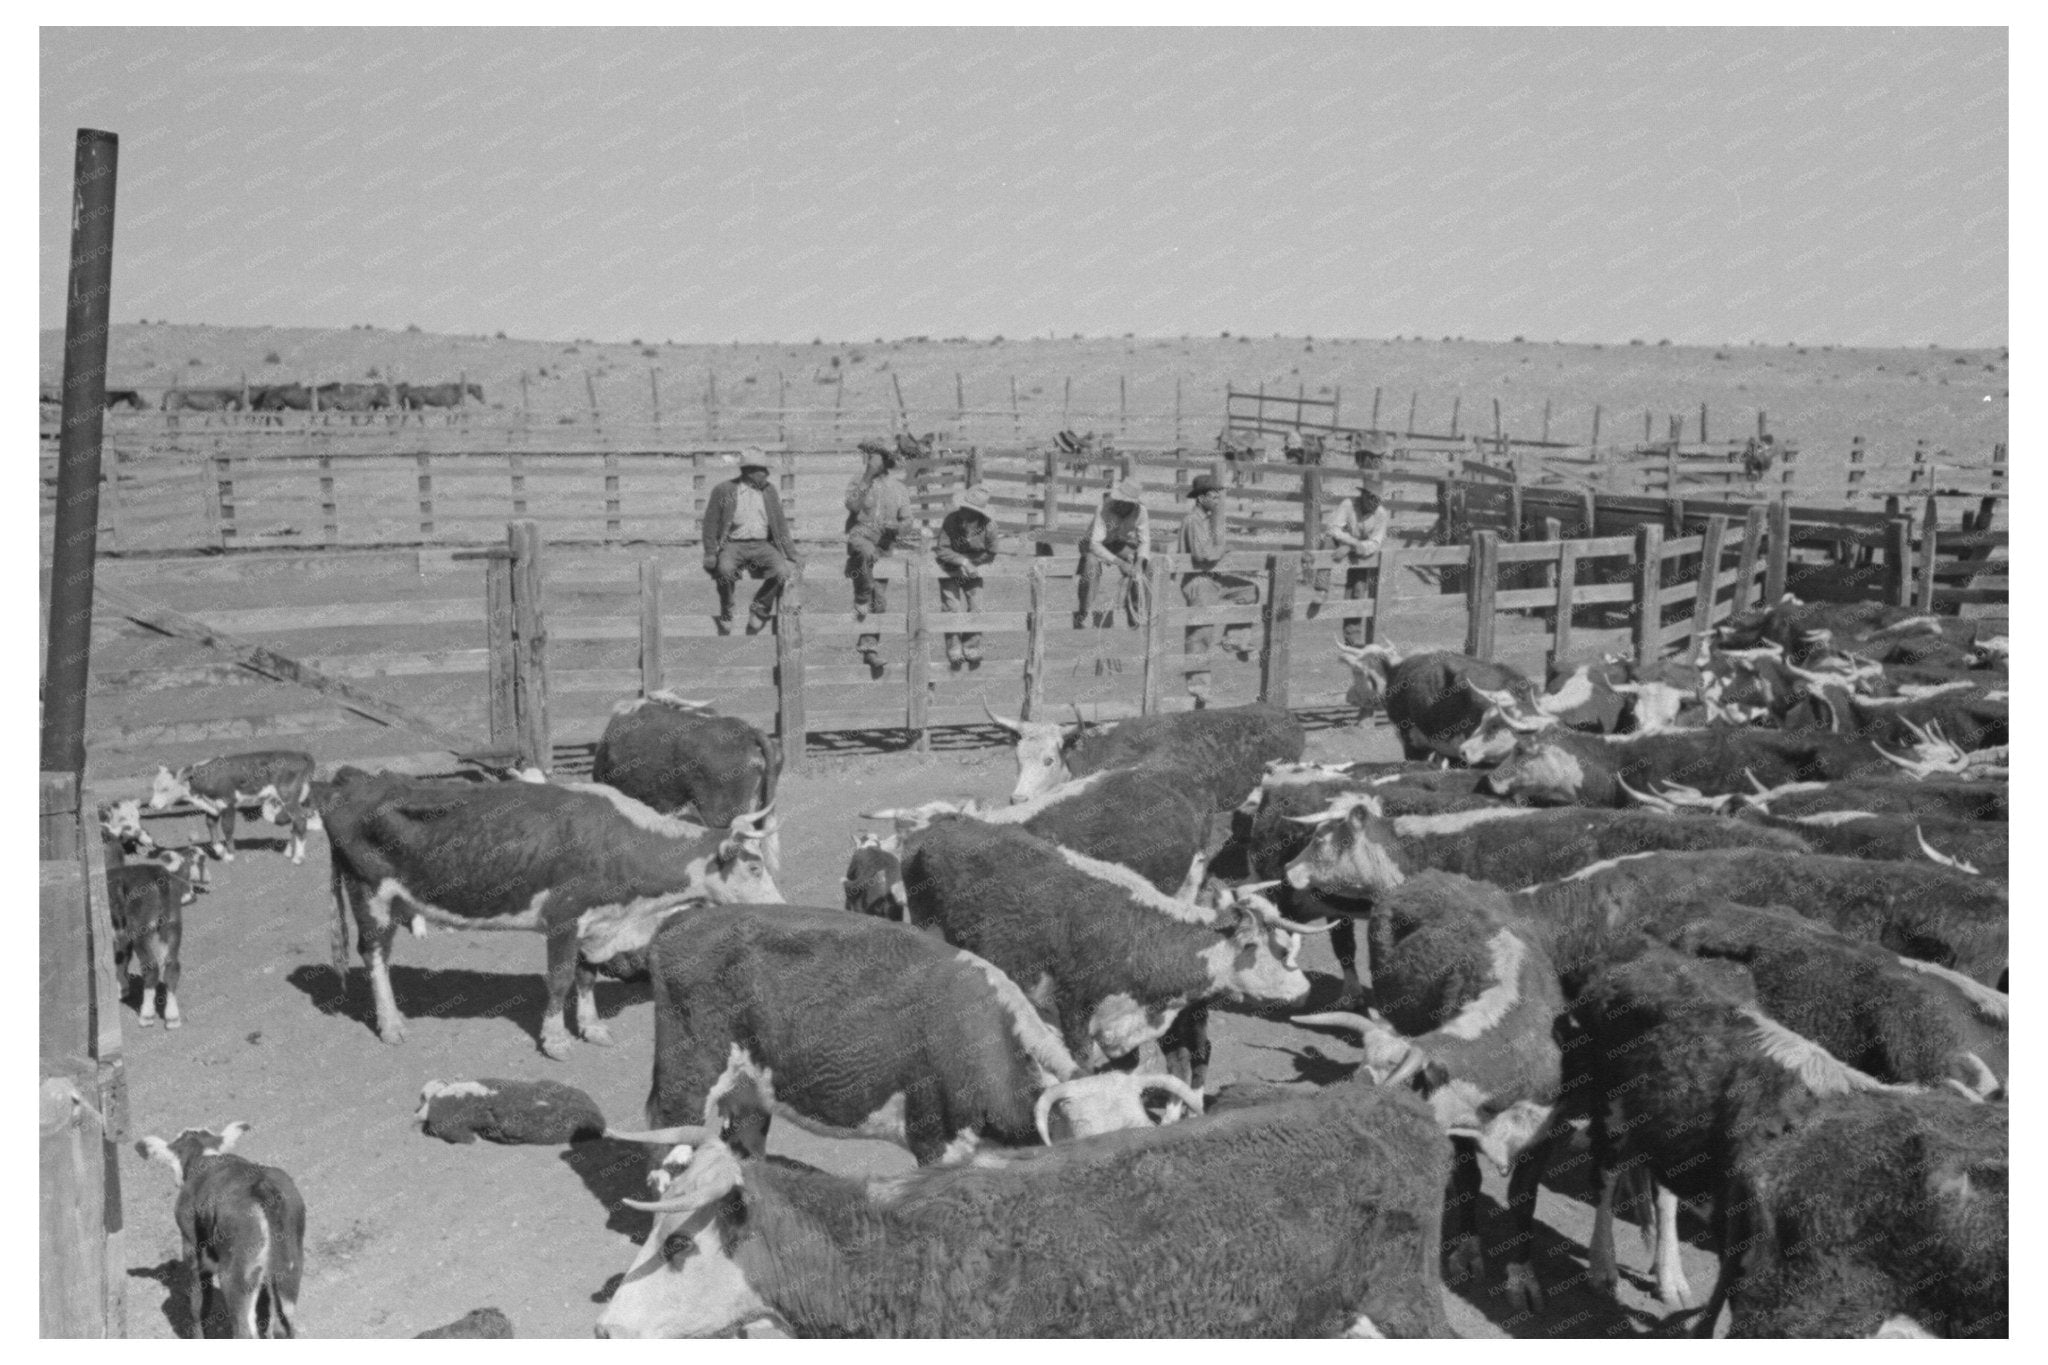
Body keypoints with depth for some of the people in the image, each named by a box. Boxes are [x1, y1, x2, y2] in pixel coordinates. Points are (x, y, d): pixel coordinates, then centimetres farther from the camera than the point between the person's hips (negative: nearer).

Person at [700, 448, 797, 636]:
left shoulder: (769, 493, 12)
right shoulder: (723, 491, 2)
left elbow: (781, 527, 14)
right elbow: (710, 523, 4)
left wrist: (791, 555, 8)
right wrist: (710, 553, -7)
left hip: (762, 545, 3)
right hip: (733, 544, -3)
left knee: (782, 572, -26)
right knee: (725, 569, -35)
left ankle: (758, 611, -2)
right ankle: (725, 615, -10)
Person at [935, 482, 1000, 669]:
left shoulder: (988, 526, -22)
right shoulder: (951, 520, -25)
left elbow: (991, 555, -7)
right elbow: (943, 550, -21)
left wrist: (969, 564, -14)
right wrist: (962, 561, -34)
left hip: (973, 571, 1)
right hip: (949, 572, -1)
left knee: (974, 610, -2)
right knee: (953, 609, -11)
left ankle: (972, 653, 14)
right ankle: (955, 655, -2)